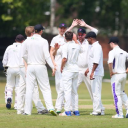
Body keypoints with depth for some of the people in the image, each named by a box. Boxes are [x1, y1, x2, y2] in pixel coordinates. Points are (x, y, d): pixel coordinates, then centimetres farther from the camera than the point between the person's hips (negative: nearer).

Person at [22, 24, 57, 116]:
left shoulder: (28, 41, 4)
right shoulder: (43, 41, -6)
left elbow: (24, 55, 10)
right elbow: (47, 55, -13)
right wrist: (52, 67, -14)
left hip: (30, 67, 3)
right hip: (40, 66, -3)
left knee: (29, 89, 5)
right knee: (45, 88, 0)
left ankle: (27, 111, 2)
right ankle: (50, 107, -13)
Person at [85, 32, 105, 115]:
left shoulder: (97, 46, -15)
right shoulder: (94, 46, 17)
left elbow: (96, 61, -24)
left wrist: (92, 72, -27)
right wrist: (89, 69, 33)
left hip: (96, 73, -10)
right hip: (94, 73, 10)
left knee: (96, 91, -8)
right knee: (95, 91, 13)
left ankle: (97, 110, -7)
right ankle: (100, 109, 17)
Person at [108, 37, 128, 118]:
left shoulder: (112, 52, -13)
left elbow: (110, 63, -29)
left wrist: (111, 72, -15)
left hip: (116, 75, -7)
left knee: (116, 94, 0)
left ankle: (120, 114, 0)